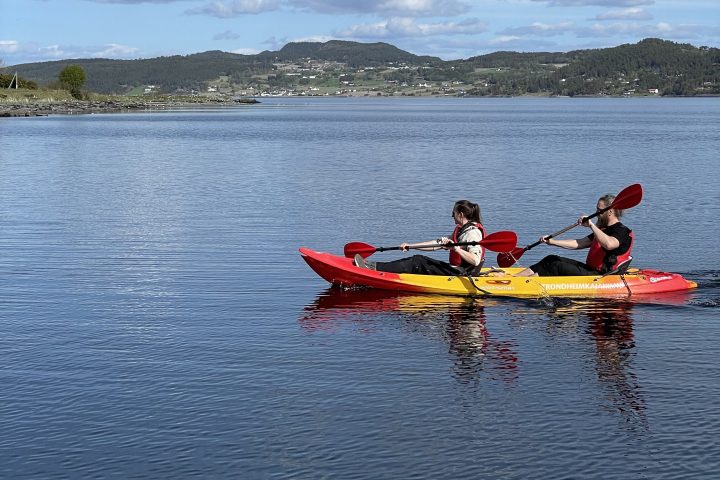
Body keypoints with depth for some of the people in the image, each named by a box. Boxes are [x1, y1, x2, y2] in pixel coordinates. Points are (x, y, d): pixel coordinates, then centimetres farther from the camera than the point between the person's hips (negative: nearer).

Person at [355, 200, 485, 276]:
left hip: (460, 274, -10)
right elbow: (437, 244, 19)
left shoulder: (473, 232, -15)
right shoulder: (461, 230, 18)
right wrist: (410, 246, 15)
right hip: (456, 270, 10)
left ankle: (373, 267, -13)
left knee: (417, 263, -11)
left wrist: (456, 248, -32)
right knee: (418, 260, 4)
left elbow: (476, 261, -27)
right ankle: (373, 266, -2)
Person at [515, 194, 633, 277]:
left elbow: (608, 244, -35)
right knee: (551, 260, 4)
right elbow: (579, 243, 19)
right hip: (591, 269, 10)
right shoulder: (604, 230, 20)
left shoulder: (622, 232, -12)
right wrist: (552, 241, 12)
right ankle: (513, 277, -3)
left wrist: (592, 226, -33)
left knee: (558, 267, -20)